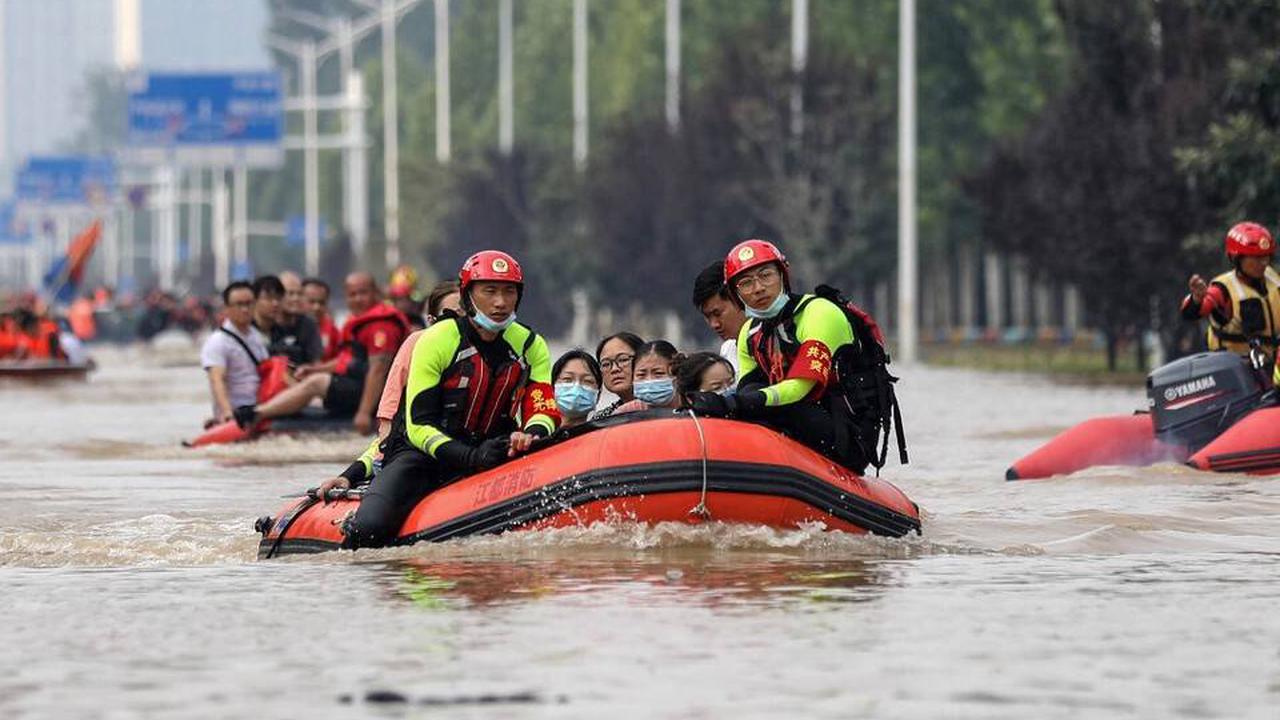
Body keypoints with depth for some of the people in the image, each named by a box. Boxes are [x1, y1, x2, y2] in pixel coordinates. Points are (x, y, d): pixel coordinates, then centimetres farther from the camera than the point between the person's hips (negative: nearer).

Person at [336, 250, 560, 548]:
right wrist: (472, 457, -30)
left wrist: (530, 436, -31)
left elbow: (544, 411, -6)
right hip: (421, 454, -4)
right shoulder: (436, 341, -12)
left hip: (484, 454, 4)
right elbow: (418, 427, -15)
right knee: (371, 529, -26)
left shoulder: (531, 347, 2)